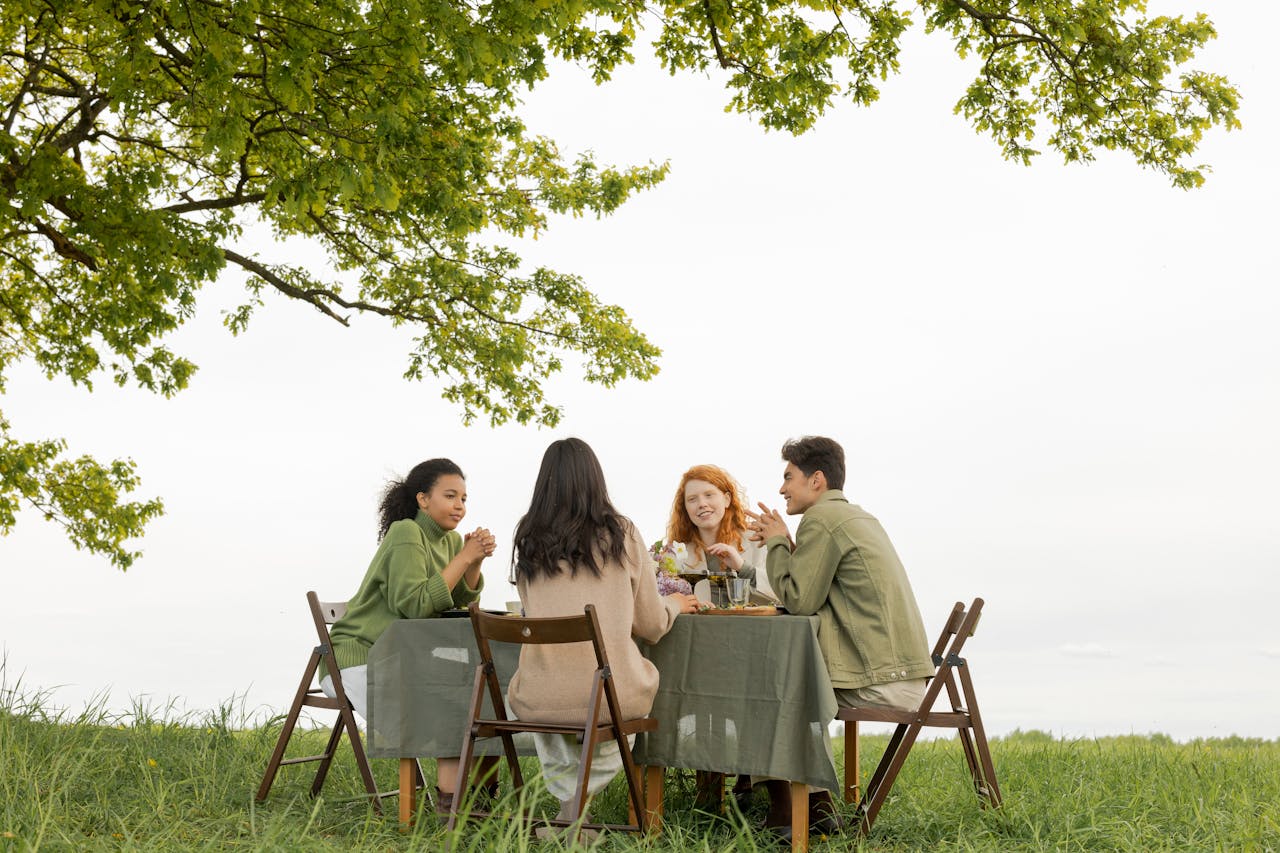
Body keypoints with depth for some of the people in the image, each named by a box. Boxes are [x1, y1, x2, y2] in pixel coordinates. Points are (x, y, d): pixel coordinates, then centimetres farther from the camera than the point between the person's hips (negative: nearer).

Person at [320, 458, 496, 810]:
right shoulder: (405, 534, -16)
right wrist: (463, 557, -22)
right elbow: (415, 605, -25)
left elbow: (462, 603, 7)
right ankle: (450, 795, -17)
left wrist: (476, 561, -9)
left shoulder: (450, 539, 10)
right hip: (358, 658, -8)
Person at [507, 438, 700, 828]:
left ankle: (568, 799, 30)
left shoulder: (528, 540, 5)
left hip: (537, 699, 3)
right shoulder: (622, 535, -1)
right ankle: (581, 797, 19)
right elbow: (651, 625, 5)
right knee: (643, 677, 32)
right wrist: (674, 603, 29)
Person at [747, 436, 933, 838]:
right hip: (906, 677, 9)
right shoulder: (860, 517, 20)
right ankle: (816, 804, 19)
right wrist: (782, 543, 15)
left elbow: (798, 600, -11)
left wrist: (777, 542, 1)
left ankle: (782, 811, 11)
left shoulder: (822, 519, -10)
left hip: (878, 683, -9)